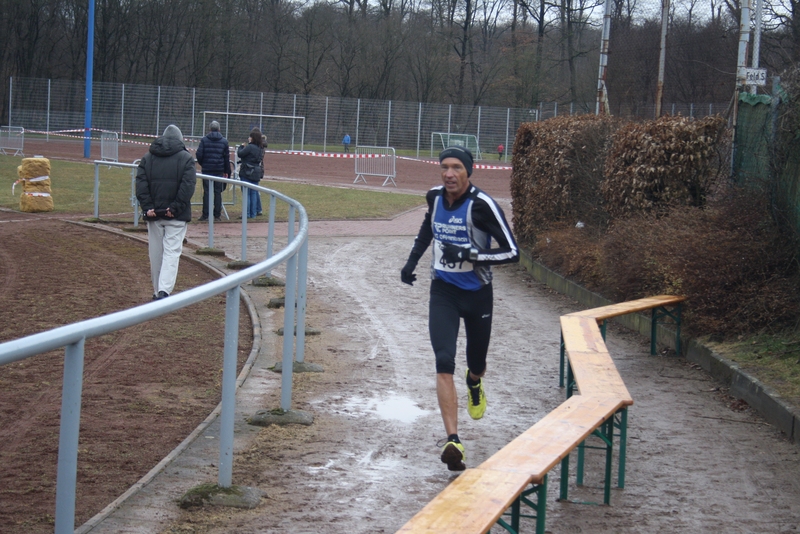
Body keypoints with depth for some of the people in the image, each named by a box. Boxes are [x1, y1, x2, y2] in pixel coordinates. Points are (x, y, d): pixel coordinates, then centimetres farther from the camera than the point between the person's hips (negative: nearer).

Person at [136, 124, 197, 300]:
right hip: (177, 216, -3)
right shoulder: (186, 158, 1)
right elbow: (188, 185, -11)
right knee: (172, 252, -5)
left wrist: (147, 207, -6)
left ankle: (158, 292, 18)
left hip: (154, 213, 3)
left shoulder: (147, 158, 10)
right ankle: (164, 290, -19)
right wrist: (176, 207, -13)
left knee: (156, 254, 12)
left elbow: (141, 184, -1)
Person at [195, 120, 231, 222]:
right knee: (218, 192, 6)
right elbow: (227, 157, 5)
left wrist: (202, 164, 14)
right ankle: (217, 215, 5)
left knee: (207, 192, 1)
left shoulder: (204, 140, -2)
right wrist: (226, 171, 12)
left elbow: (199, 154, -5)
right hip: (219, 170, 1)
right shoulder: (224, 141, 4)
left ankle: (205, 215, -2)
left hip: (207, 170, -1)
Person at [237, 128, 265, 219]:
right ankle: (254, 212, 18)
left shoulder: (250, 147, -18)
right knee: (254, 192, 13)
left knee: (246, 193, -1)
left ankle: (247, 213, -1)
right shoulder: (260, 148, 6)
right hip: (256, 173, 7)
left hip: (247, 173, -7)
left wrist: (241, 146, 5)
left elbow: (240, 154, -13)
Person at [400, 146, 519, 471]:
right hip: (443, 291, 2)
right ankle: (453, 440, -22)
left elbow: (512, 252, -20)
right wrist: (413, 259, 15)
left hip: (477, 293, -2)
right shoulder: (435, 197, -3)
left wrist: (468, 254, -28)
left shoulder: (482, 205, -20)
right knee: (444, 362, -16)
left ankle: (474, 384, 56)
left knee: (476, 365, 16)